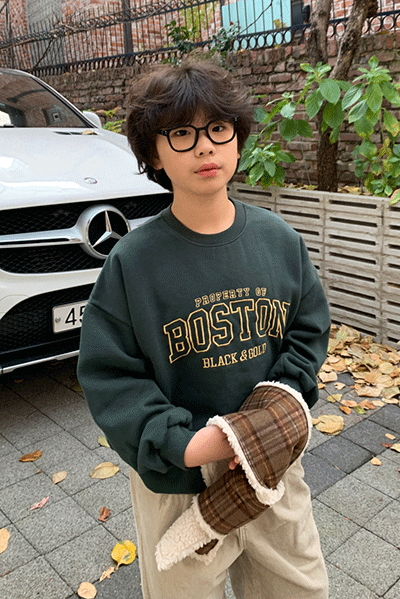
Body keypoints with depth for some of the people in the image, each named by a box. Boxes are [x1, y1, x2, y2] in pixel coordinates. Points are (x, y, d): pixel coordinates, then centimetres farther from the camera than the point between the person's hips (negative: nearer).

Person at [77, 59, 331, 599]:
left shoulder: (281, 240, -4)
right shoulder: (132, 261, -15)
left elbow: (309, 331, 4)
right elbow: (107, 374, -11)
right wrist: (182, 443, -23)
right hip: (176, 481, -3)